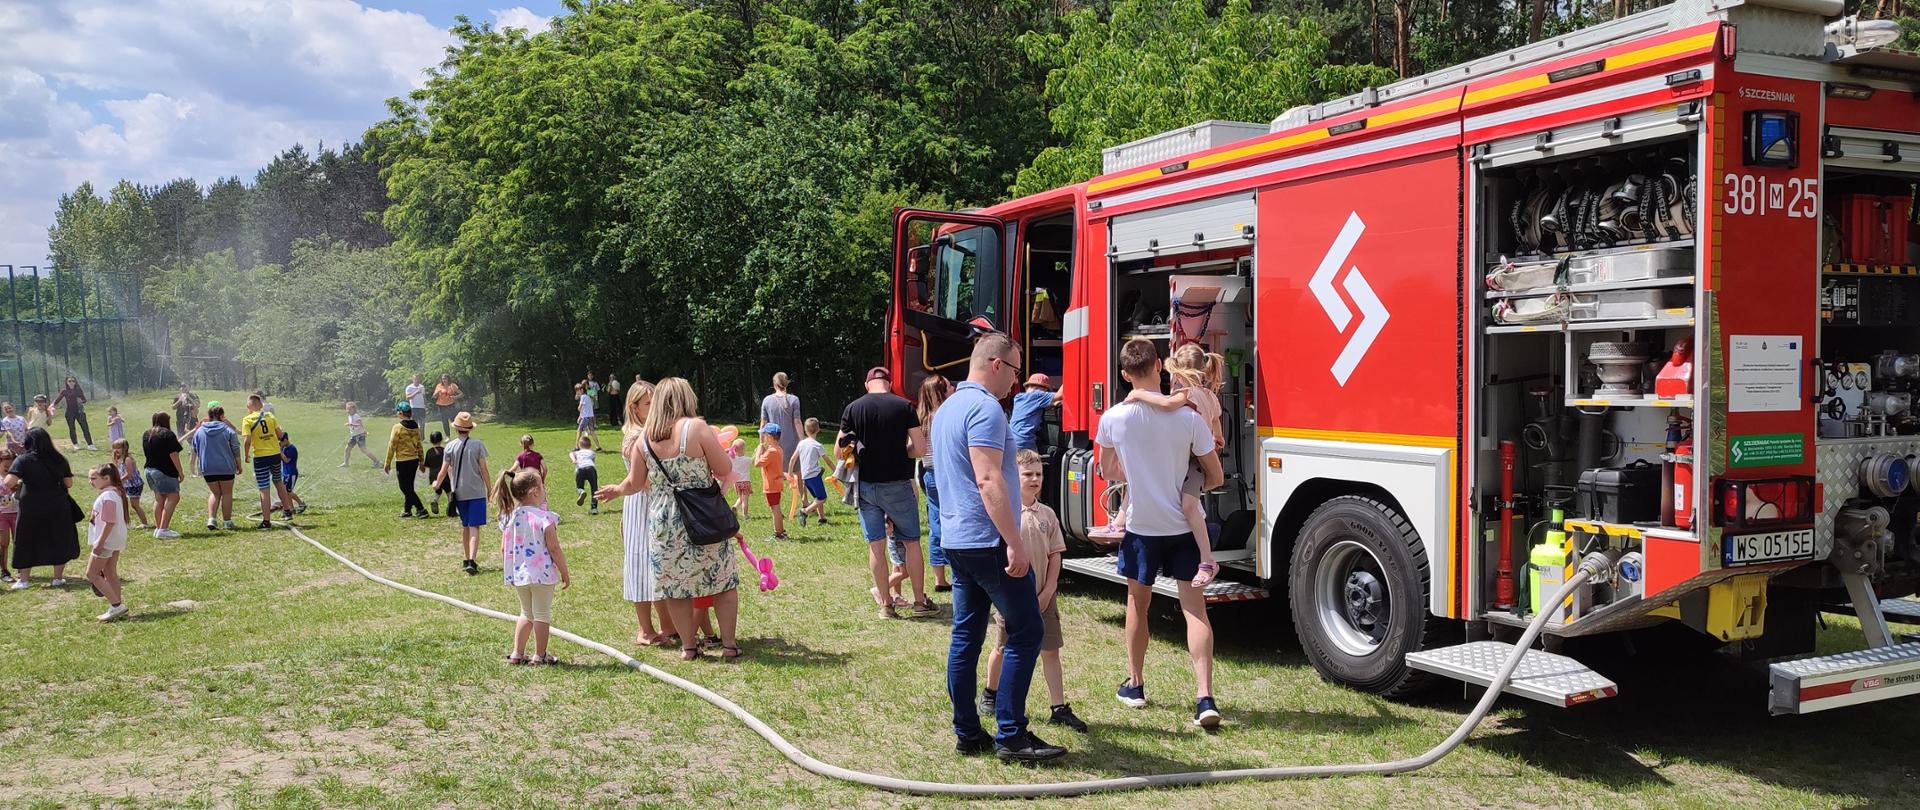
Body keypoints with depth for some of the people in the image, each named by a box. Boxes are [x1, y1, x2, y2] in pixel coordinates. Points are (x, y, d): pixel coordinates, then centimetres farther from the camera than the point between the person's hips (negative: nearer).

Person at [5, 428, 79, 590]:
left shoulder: (24, 460, -10)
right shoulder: (59, 460, 0)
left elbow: (9, 482, -20)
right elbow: (69, 483, 4)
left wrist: (19, 484, 0)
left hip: (32, 509, -2)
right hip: (58, 508, 2)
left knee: (26, 543, 14)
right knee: (58, 541, 15)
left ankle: (24, 579, 20)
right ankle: (58, 577, 19)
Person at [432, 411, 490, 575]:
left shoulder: (450, 447, 0)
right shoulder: (478, 445, -7)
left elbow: (444, 471, 3)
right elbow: (483, 469, -7)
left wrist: (437, 483, 23)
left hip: (459, 492, 3)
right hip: (477, 492, -3)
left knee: (465, 526, 17)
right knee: (474, 527, -5)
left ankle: (466, 560, 25)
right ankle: (471, 561, -18)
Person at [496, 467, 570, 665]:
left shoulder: (509, 517, 2)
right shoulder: (545, 518, -15)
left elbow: (503, 549, 7)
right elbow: (554, 549, -14)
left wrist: (507, 571, 21)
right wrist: (565, 573, -5)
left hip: (517, 574, 6)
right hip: (542, 574, -6)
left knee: (526, 613, 20)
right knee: (542, 614, 7)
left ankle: (517, 653, 20)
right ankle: (539, 655, 12)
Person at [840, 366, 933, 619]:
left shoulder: (852, 409, -1)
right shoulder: (904, 407, -6)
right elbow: (919, 449, -8)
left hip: (866, 485, 2)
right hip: (897, 485, -2)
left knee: (876, 545, 7)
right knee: (911, 542, 10)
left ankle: (886, 605, 11)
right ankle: (920, 601, 14)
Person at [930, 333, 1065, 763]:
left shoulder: (947, 408, 16)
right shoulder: (985, 408, -15)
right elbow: (989, 480, -24)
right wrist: (1015, 543, -24)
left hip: (956, 541, 10)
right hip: (988, 541, -10)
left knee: (966, 635, 10)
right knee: (1025, 632, -3)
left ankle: (967, 733, 14)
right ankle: (1011, 734, -2)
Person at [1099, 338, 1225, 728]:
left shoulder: (1113, 419, -10)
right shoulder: (1189, 418, -13)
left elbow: (1108, 472, 6)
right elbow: (1215, 477, -4)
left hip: (1141, 527, 1)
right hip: (1184, 527, 0)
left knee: (1138, 603, 19)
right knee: (1195, 608, 2)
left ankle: (1134, 685, 31)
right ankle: (1205, 697, -8)